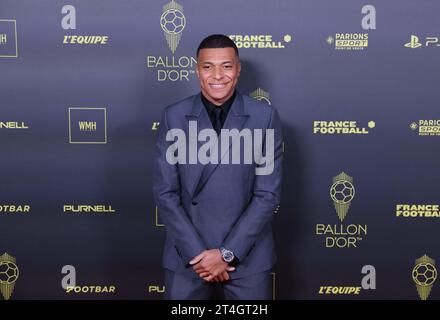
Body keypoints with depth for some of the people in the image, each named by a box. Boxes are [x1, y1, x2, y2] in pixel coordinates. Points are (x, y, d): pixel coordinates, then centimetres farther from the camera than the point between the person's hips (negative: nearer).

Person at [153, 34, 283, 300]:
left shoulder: (265, 117, -5)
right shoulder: (174, 117, -2)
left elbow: (268, 194, -7)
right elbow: (165, 192, -2)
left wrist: (228, 253, -11)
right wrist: (196, 253, -9)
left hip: (247, 254, 0)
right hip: (187, 254, 1)